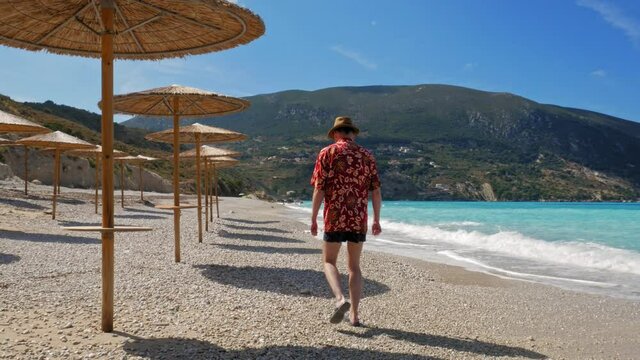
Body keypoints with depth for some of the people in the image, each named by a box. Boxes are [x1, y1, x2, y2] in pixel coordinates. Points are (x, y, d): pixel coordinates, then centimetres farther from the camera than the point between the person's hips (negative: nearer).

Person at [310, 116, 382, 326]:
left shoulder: (327, 153, -1)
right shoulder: (367, 156, 8)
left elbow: (319, 189, -6)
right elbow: (376, 191, 5)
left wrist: (313, 219, 0)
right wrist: (376, 220, 13)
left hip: (335, 218, -3)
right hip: (359, 220, 3)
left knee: (329, 262, 10)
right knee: (354, 266, 13)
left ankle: (340, 299, -14)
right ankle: (354, 314, 12)